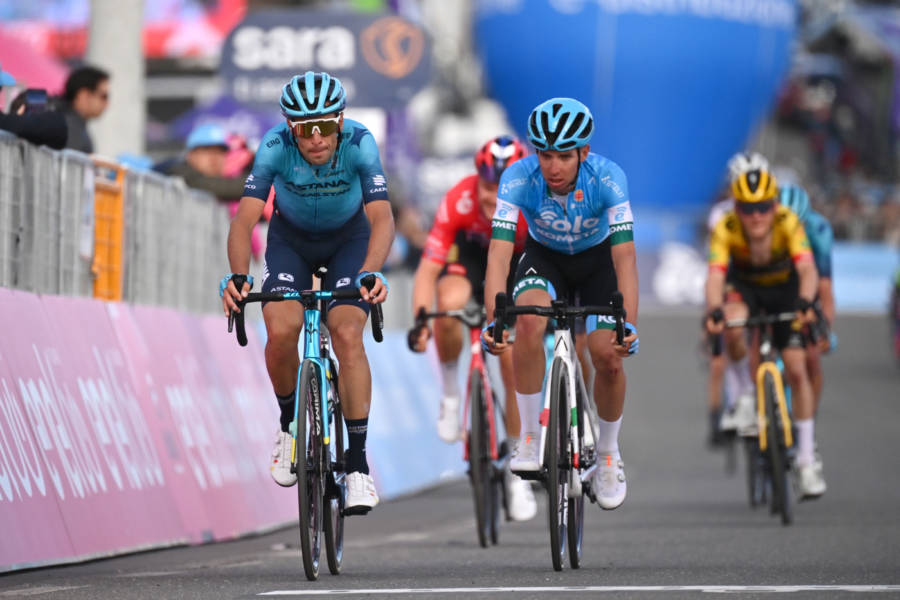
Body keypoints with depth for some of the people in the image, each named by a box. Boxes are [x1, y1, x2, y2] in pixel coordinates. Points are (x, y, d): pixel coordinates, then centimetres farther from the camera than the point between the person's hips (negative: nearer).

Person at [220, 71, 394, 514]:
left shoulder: (359, 144, -32)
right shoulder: (275, 147, -31)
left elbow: (381, 218, -40)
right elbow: (245, 219, -37)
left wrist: (370, 272, -59)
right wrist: (237, 276, -54)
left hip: (349, 238, -1)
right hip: (291, 240, 1)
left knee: (347, 336, -21)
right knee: (281, 332, -22)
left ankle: (358, 463, -15)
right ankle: (290, 423, 7)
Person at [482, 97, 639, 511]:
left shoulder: (607, 178, -33)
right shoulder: (519, 178, -31)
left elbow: (625, 257, -38)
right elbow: (499, 253, -38)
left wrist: (629, 324, -50)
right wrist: (493, 320, -51)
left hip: (597, 258, 0)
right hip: (544, 257, 0)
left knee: (607, 355, -16)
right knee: (529, 319, -31)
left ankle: (608, 453, 11)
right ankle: (529, 438, -18)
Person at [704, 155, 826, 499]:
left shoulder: (788, 223, -33)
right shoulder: (726, 229, -32)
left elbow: (807, 269, -44)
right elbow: (715, 276, -43)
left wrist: (805, 302, -63)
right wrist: (714, 312, -62)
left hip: (784, 287, 0)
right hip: (745, 286, 0)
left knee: (796, 370, -7)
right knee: (732, 326, -35)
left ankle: (806, 459, 3)